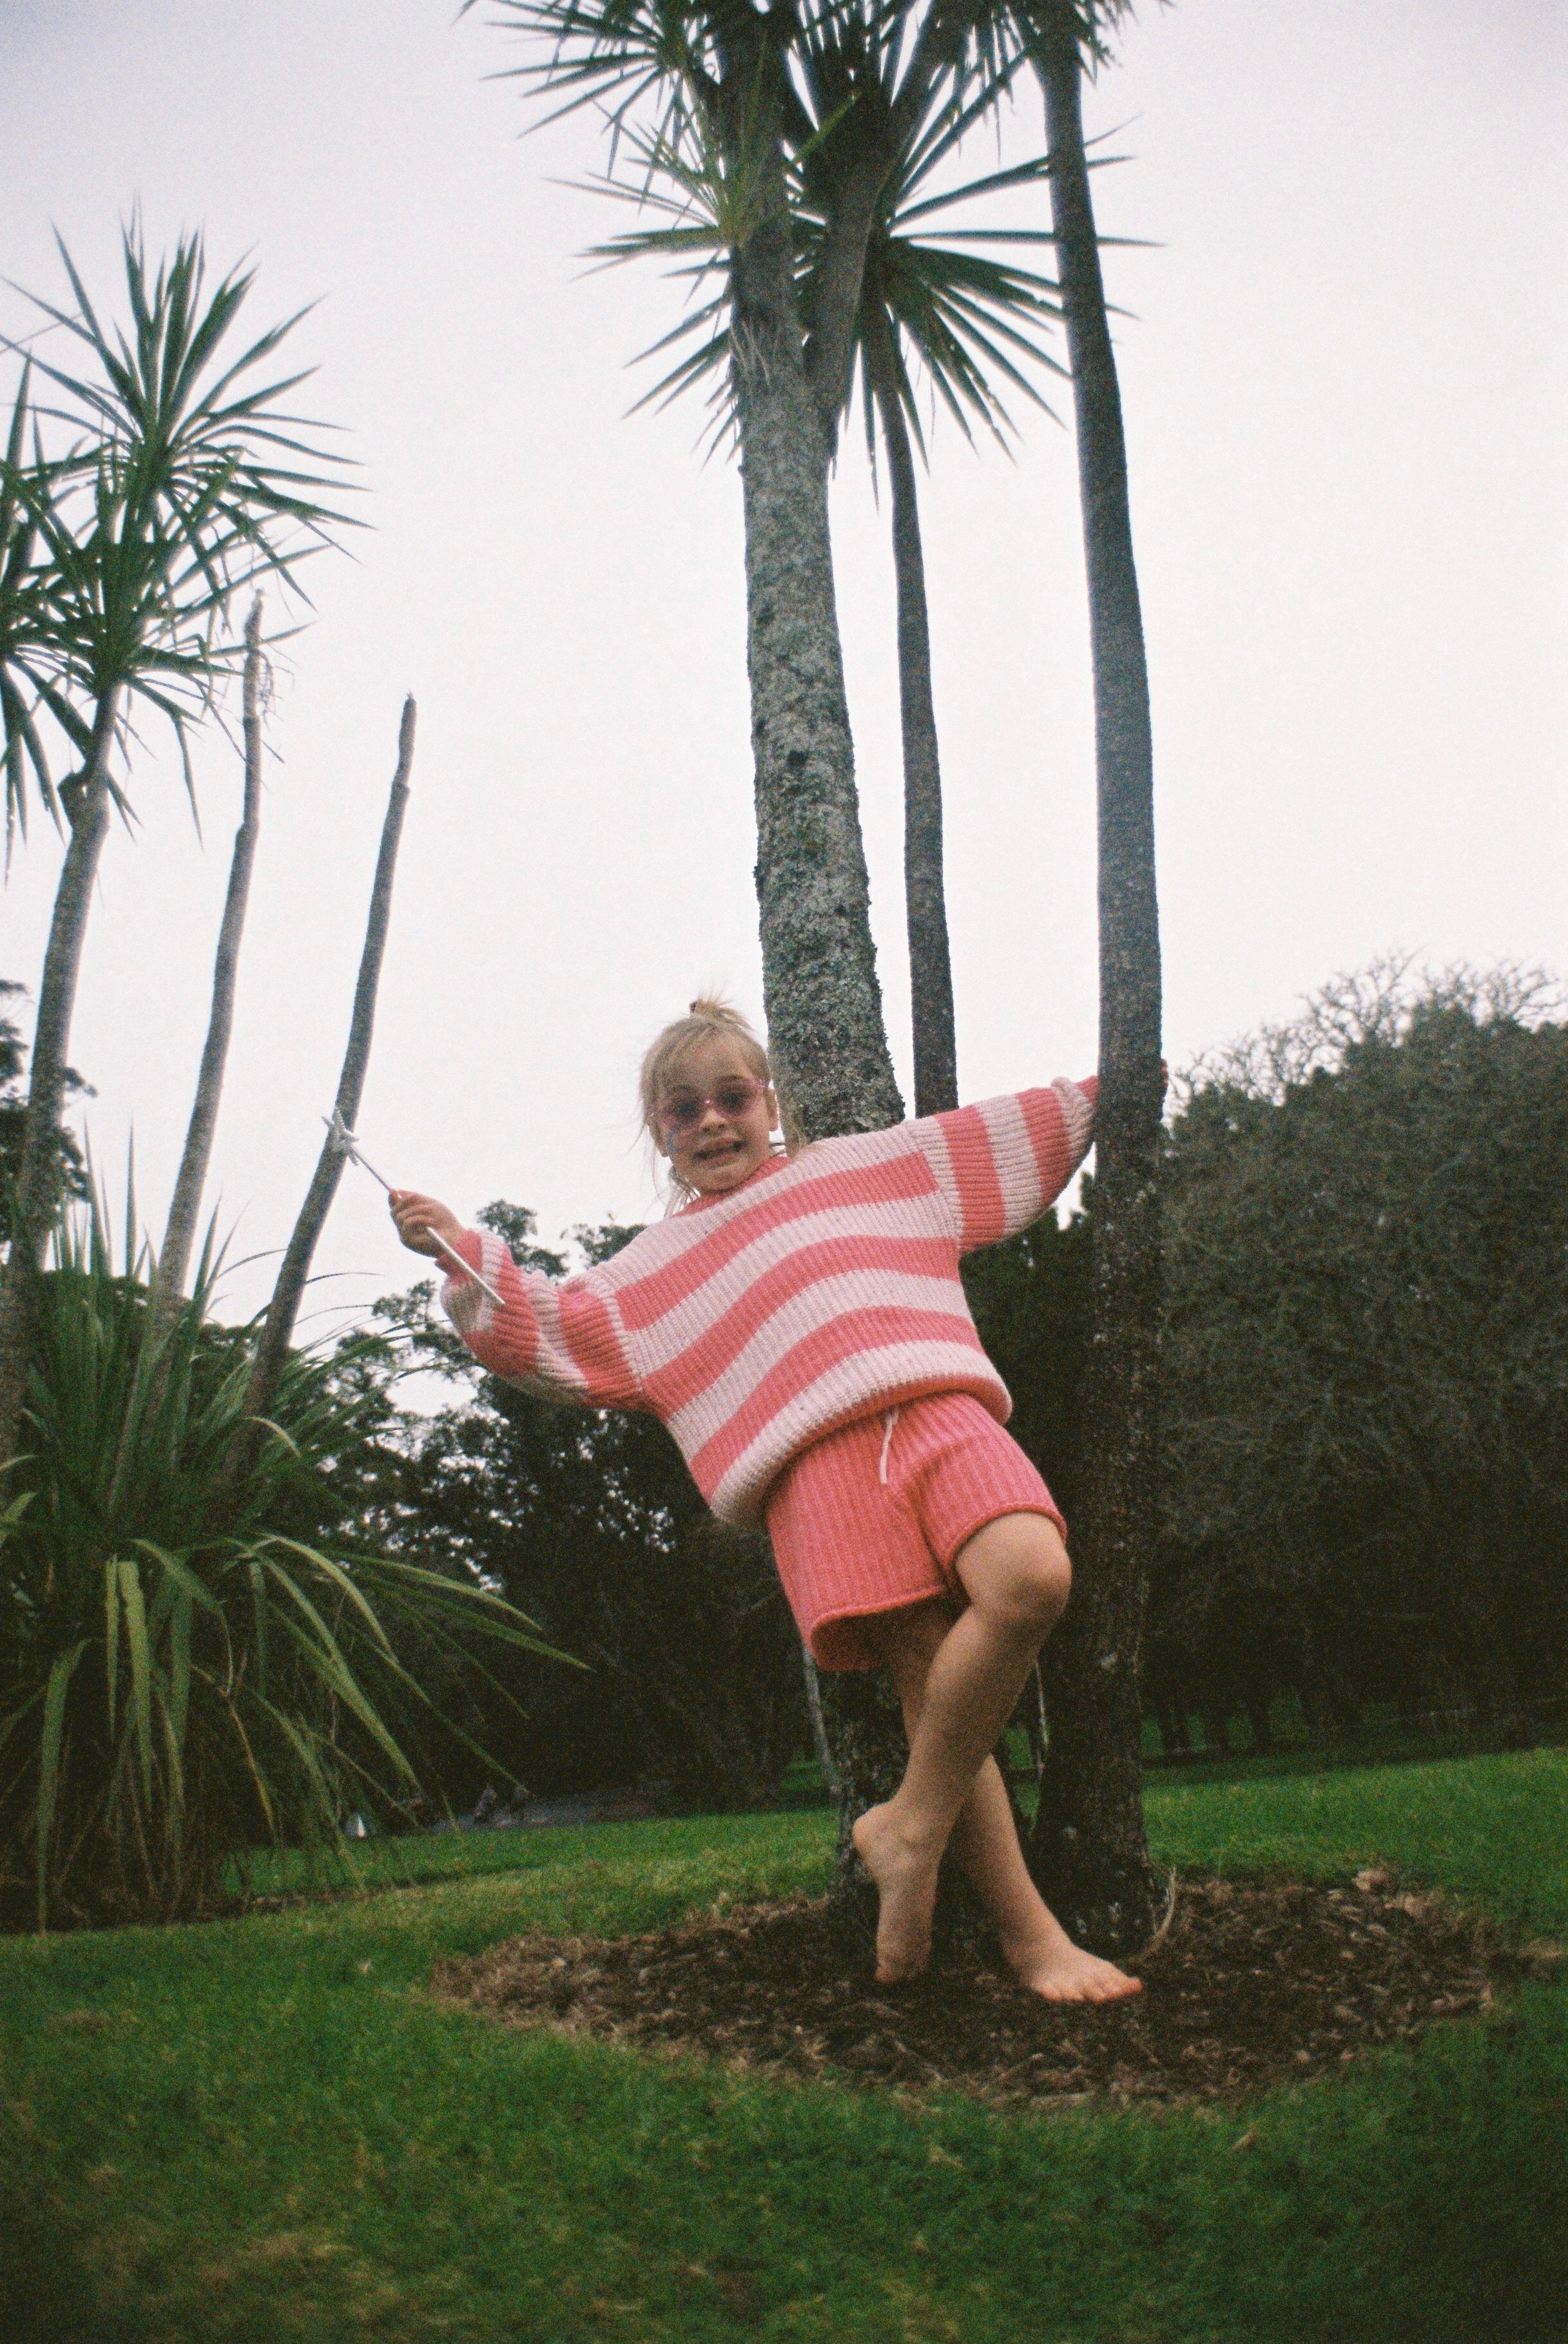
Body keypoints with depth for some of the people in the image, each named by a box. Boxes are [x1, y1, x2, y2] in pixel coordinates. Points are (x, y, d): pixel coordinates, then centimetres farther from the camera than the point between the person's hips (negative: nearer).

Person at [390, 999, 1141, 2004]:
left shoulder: (872, 1162, 27)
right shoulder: (659, 1264, 26)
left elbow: (1007, 1136, 32)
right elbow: (557, 1333, 20)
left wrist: (1099, 1095, 27)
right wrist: (464, 1253, 12)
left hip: (939, 1409, 1)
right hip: (817, 1459, -1)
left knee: (1033, 1578, -27)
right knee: (933, 1683, -15)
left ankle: (909, 1827, -10)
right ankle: (1027, 1938, -4)